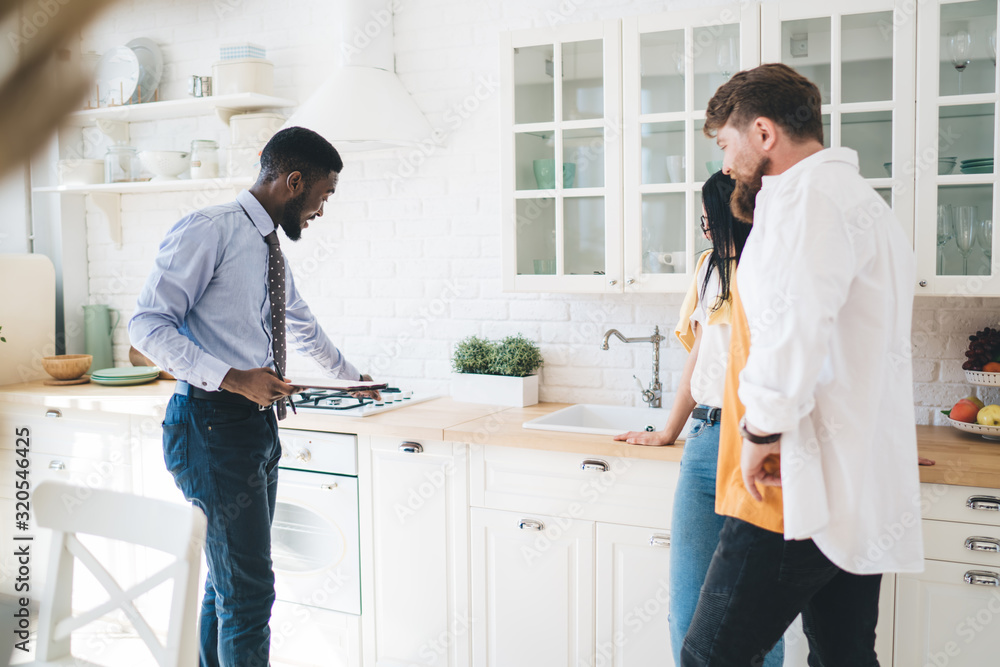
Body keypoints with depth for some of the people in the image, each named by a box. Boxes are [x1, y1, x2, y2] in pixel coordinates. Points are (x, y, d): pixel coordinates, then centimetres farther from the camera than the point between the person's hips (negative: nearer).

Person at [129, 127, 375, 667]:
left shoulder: (270, 249, 17)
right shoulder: (209, 230, -10)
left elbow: (304, 327, 33)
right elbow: (147, 324, -16)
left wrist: (352, 377, 45)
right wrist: (231, 378, -24)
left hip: (258, 421, 9)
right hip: (213, 425, -9)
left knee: (230, 581, 14)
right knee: (248, 591, -8)